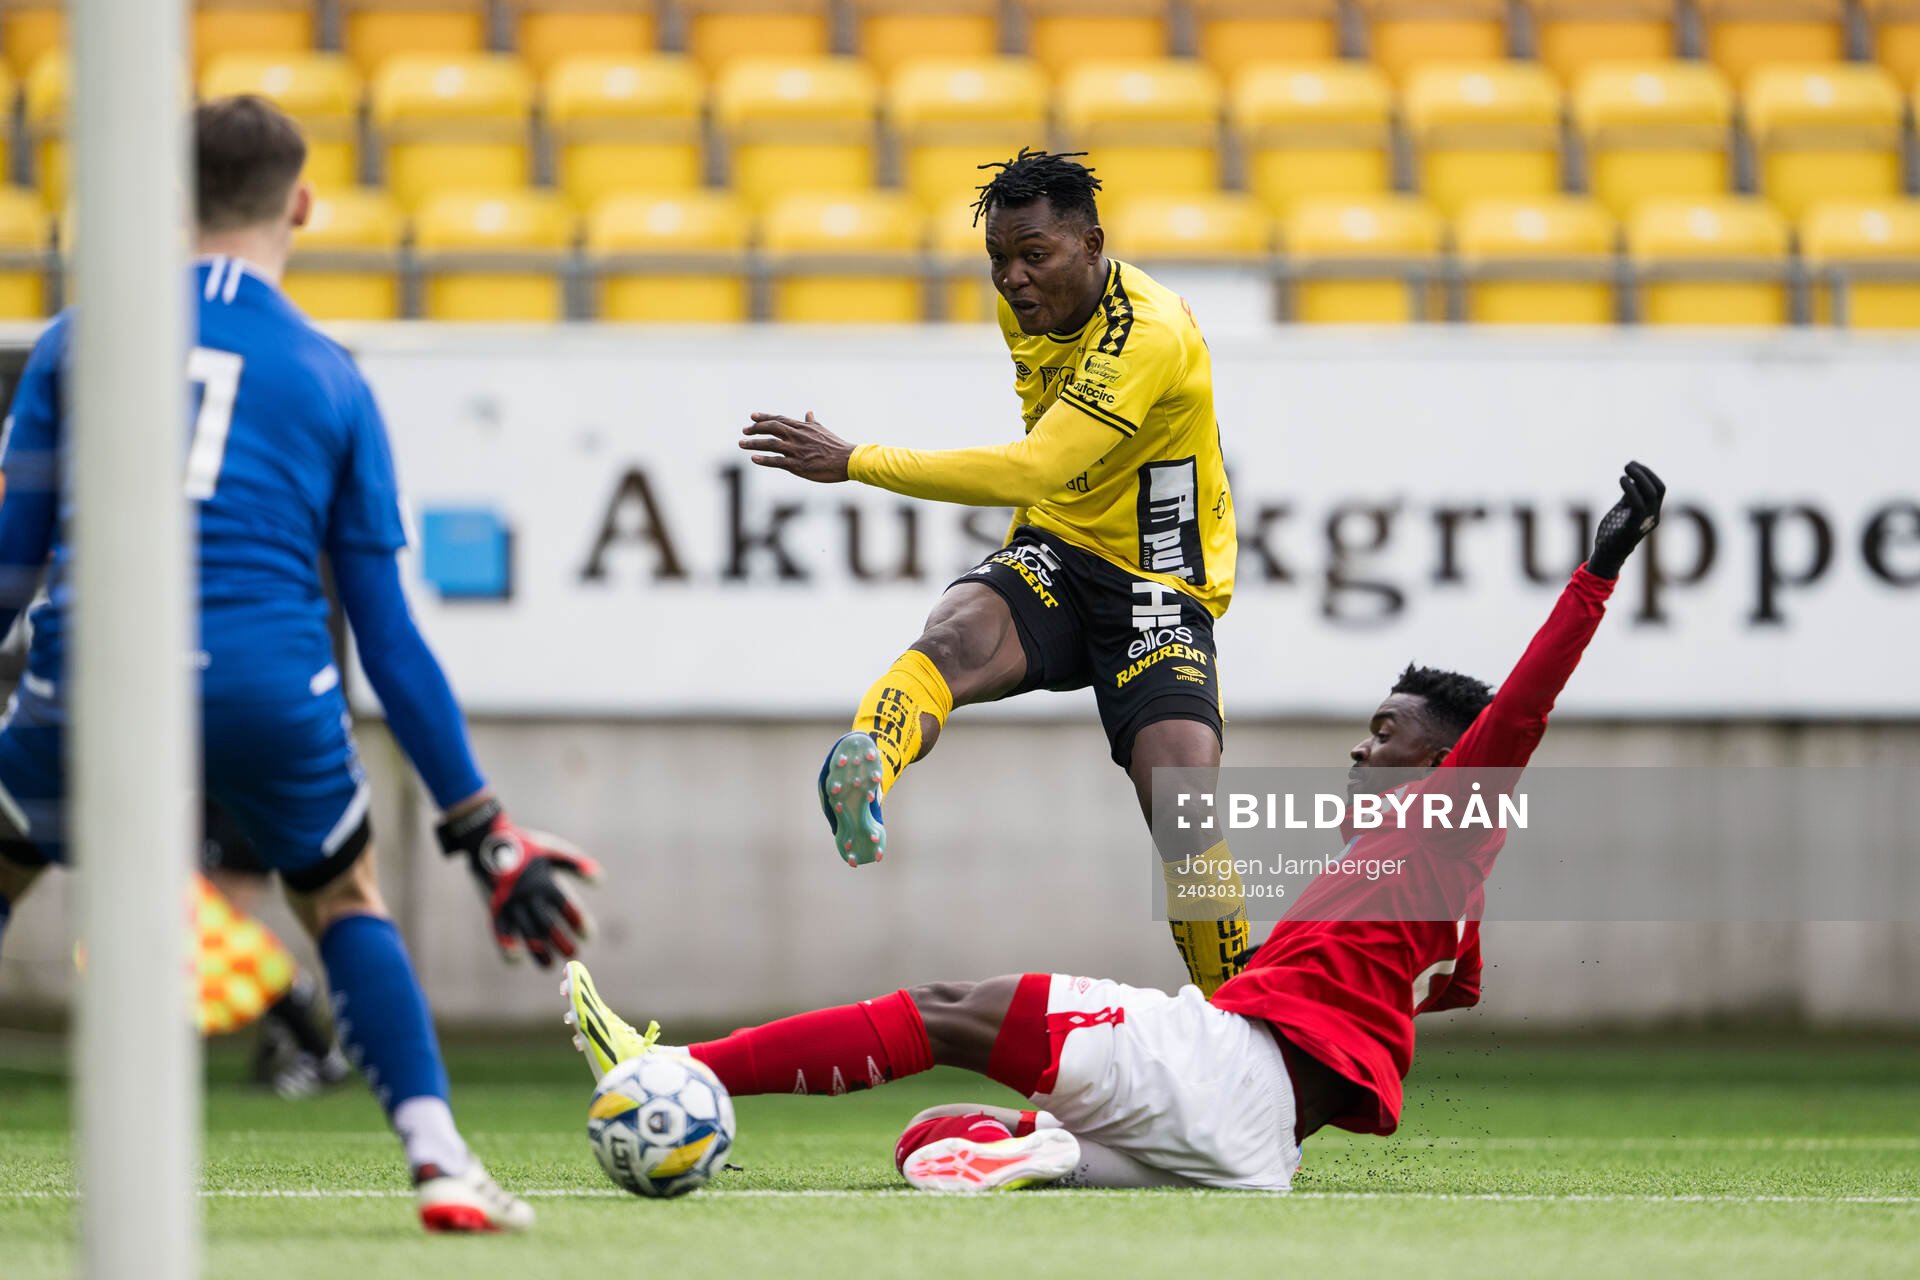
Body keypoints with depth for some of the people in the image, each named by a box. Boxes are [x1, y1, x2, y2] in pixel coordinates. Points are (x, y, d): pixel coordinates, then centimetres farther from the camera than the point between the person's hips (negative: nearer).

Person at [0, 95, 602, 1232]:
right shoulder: (331, 380, 13)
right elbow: (389, 637, 12)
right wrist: (481, 829, 16)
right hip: (268, 689, 0)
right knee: (347, 900, 25)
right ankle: (440, 1162, 10)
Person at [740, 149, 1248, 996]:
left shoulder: (1147, 335, -24)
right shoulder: (1026, 306, 3)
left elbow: (1028, 472, -33)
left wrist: (855, 463, -33)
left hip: (1157, 590, -5)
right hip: (1055, 553, 5)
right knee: (956, 632, -31)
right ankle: (866, 772, -65)